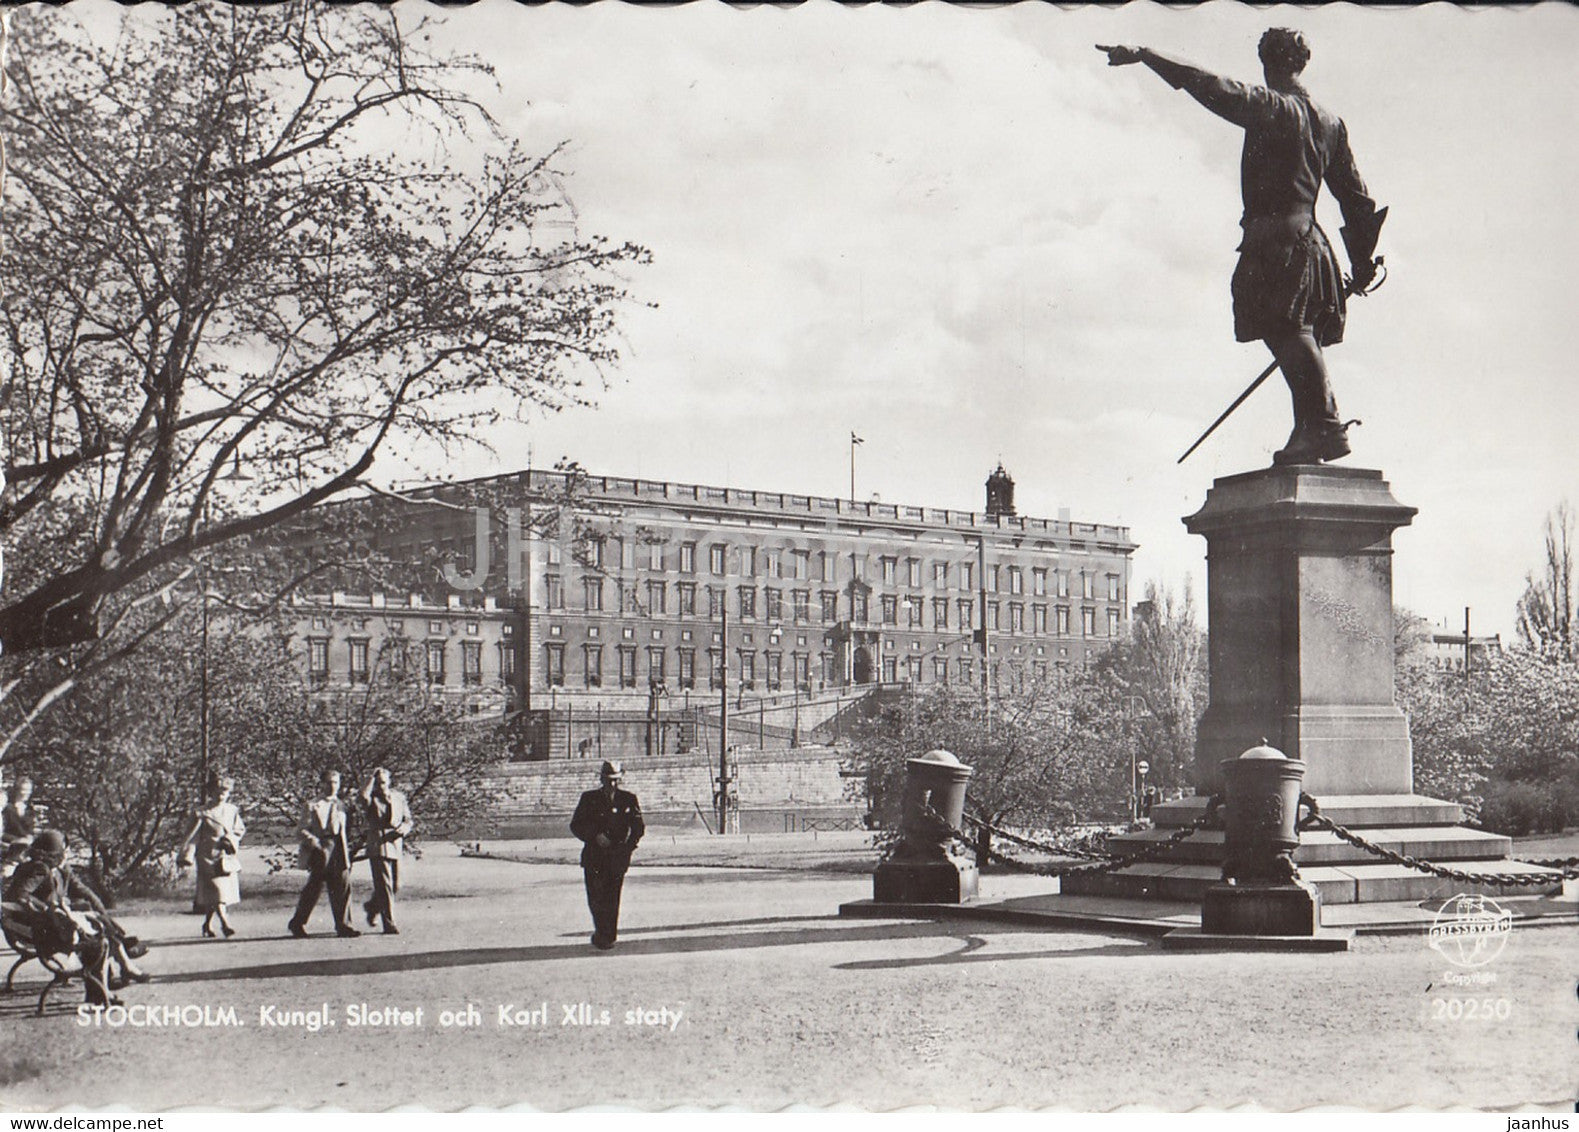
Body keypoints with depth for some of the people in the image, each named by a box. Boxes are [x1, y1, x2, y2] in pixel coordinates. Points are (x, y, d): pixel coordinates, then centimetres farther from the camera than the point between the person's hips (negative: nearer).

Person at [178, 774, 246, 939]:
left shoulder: (232, 811, 9)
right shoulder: (203, 814, -5)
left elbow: (240, 829, 18)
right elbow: (193, 836, -6)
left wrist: (232, 838, -2)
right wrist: (188, 856, -12)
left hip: (227, 857, 5)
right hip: (209, 857, -5)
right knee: (216, 890, -14)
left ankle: (208, 924, 22)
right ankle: (224, 922, -18)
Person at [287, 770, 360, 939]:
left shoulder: (340, 805, 17)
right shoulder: (312, 805, 1)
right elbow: (302, 830, -2)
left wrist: (346, 853, 14)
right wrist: (311, 840, -22)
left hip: (338, 848, 5)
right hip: (321, 848, -5)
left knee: (343, 885, -2)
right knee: (315, 886, -3)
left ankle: (342, 925, 4)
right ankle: (298, 923, 11)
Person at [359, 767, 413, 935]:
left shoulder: (399, 797, 15)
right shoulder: (371, 798, 1)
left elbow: (408, 819, 17)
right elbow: (364, 797, -25)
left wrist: (404, 828, -6)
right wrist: (372, 778, -13)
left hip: (396, 845, 5)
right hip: (377, 845, -5)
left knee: (395, 886, 8)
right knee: (384, 885, -8)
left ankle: (372, 907, 34)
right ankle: (389, 924, -6)